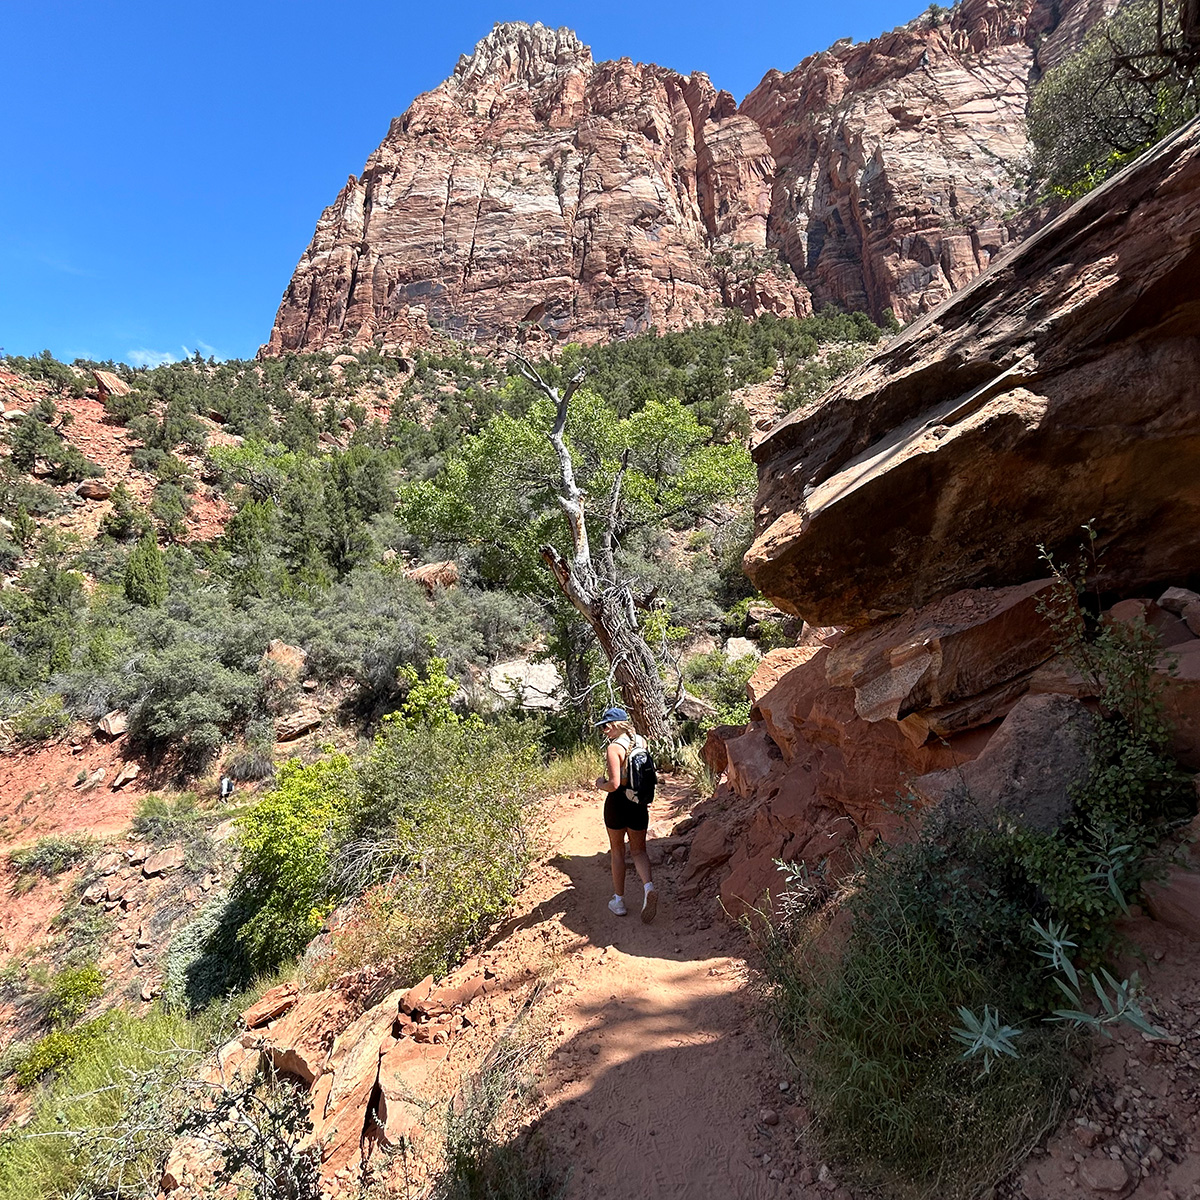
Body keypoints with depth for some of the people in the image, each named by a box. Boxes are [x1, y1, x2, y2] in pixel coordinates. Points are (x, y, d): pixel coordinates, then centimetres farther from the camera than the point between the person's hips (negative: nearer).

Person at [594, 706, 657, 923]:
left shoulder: (614, 748, -19)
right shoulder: (641, 742, 2)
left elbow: (614, 784, -24)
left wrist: (601, 784, -4)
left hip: (617, 801, -5)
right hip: (639, 802, 5)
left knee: (617, 851, 13)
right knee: (638, 850, 14)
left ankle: (619, 901, 22)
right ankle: (648, 886, -11)